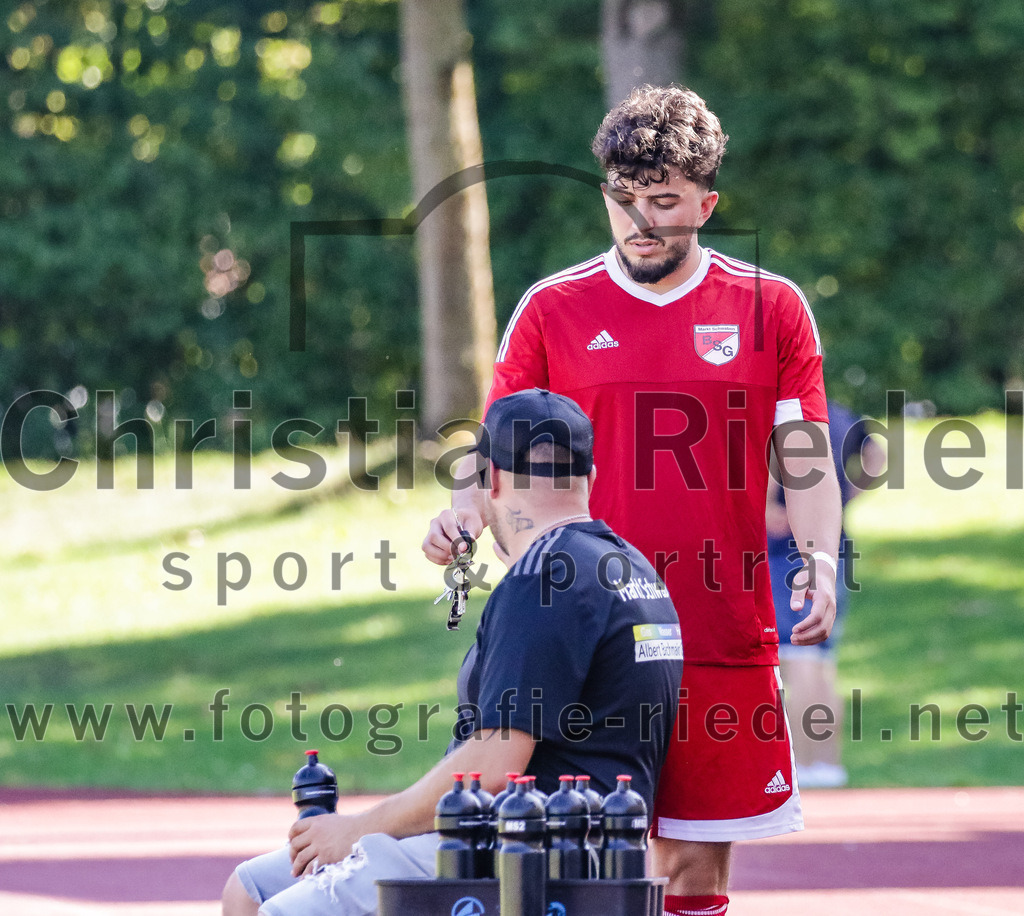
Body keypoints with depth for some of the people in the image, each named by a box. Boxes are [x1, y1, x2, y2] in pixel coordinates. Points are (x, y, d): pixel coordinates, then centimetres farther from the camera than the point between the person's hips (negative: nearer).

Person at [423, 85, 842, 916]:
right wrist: (463, 515, -14)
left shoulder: (770, 308, 6)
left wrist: (821, 559, -10)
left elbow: (806, 458, 6)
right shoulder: (553, 310, 6)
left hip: (724, 634, 1)